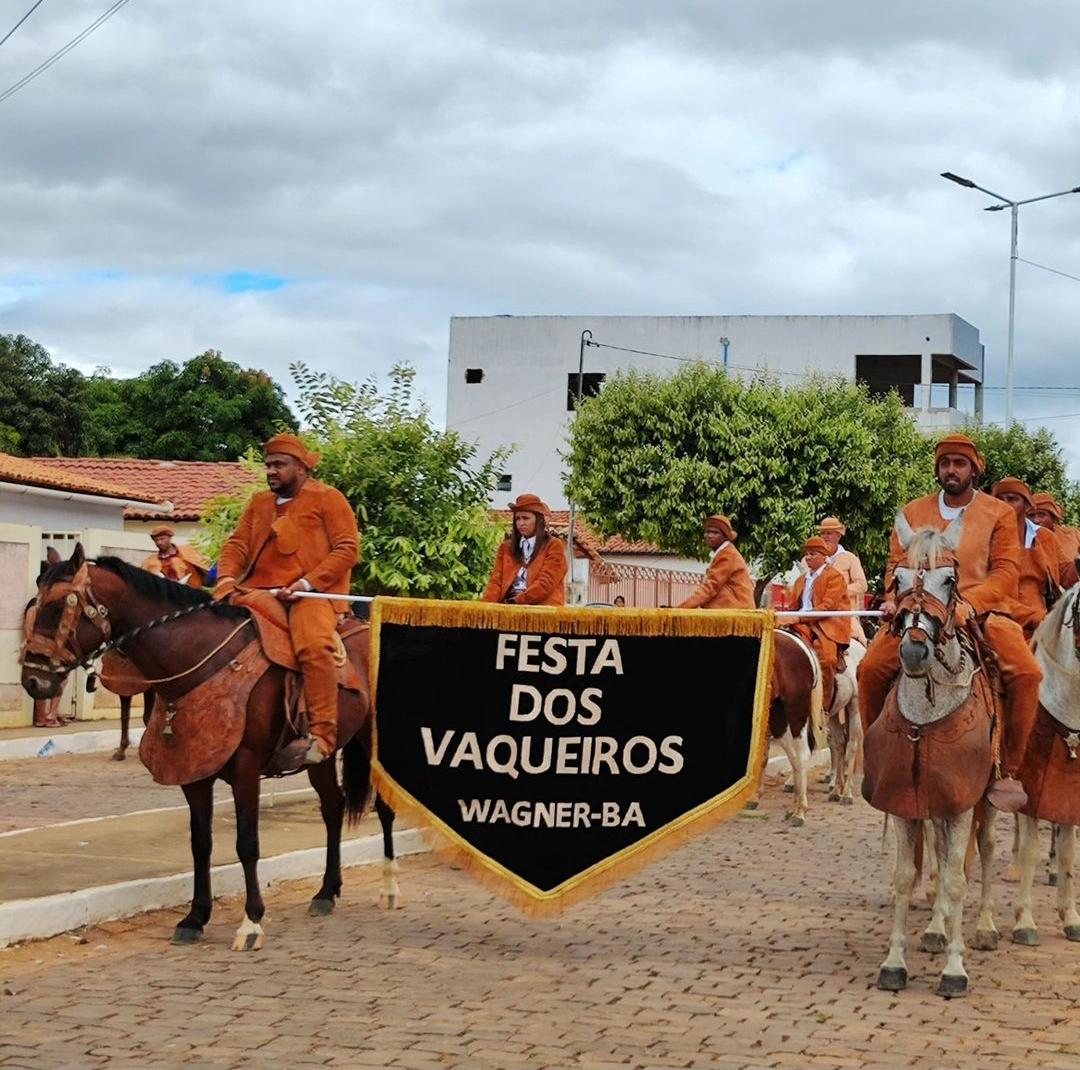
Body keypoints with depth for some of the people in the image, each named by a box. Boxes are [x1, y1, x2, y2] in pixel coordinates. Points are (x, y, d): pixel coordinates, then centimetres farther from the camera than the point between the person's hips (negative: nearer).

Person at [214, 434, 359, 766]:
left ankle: (321, 736, -34)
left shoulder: (328, 499, 6)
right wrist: (227, 578, -5)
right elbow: (238, 544, 17)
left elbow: (347, 549, -4)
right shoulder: (259, 503, 24)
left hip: (311, 592, -7)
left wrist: (307, 583, -15)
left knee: (313, 646, -35)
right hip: (258, 590, 7)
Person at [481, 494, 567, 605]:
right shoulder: (506, 547, 20)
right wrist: (486, 603, -10)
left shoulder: (554, 546, 6)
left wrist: (518, 601, -16)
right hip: (509, 607, 4)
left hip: (543, 609, -3)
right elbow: (496, 580, 10)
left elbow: (546, 583, -6)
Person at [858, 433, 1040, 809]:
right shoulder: (913, 513, 13)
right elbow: (897, 564, 13)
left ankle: (1008, 770, -14)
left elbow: (1006, 572, -2)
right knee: (871, 668, -23)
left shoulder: (999, 513, 6)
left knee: (1026, 672, -28)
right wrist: (894, 600, -10)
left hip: (982, 610, -1)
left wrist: (969, 603, -20)